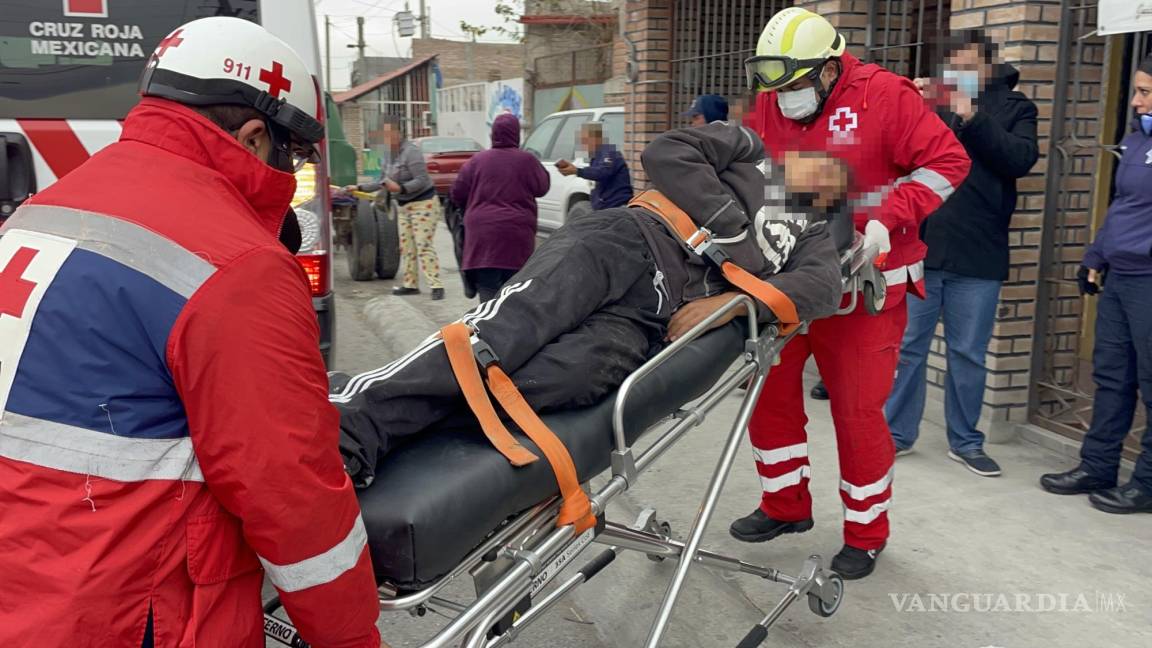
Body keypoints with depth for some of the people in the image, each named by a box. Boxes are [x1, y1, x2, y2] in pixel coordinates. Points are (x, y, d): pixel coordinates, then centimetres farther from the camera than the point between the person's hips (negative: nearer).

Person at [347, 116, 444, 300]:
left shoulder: (411, 151, -17)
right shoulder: (393, 154, 10)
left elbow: (422, 180, -22)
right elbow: (384, 181, 17)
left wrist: (400, 188, -32)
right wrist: (359, 188, 15)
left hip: (423, 204, -9)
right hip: (404, 206, 9)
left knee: (424, 246, -12)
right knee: (406, 247, 7)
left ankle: (436, 286, -10)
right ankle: (410, 284, 14)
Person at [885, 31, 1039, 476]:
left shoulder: (1014, 107, 8)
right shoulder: (929, 100, 11)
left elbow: (1021, 160, -9)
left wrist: (973, 119, -17)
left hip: (978, 257, -1)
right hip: (919, 248, 1)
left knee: (968, 355, 8)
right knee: (907, 347, 6)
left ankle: (965, 442, 21)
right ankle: (896, 433, 18)